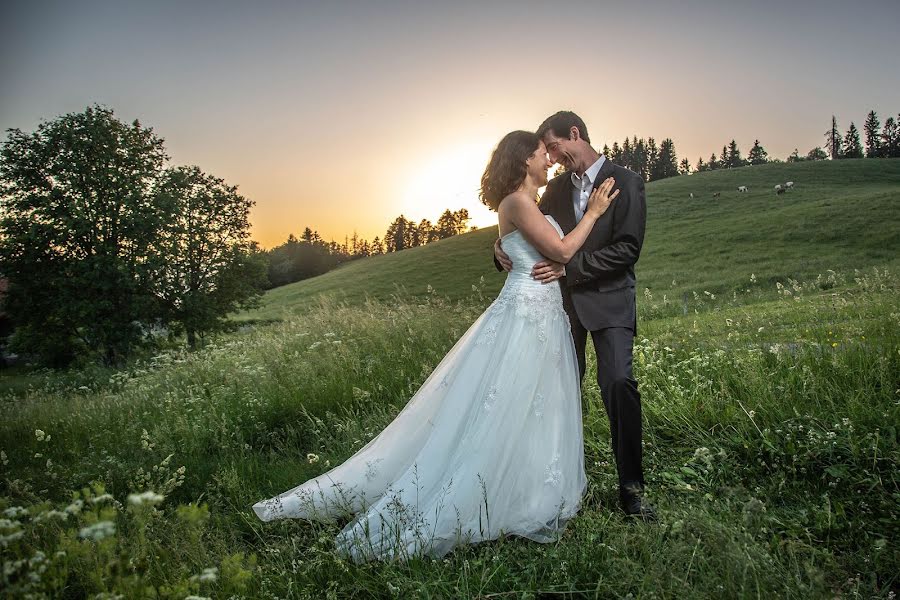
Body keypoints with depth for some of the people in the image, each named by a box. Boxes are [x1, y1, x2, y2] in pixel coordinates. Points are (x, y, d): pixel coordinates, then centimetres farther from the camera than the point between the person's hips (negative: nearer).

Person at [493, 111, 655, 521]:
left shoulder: (624, 182, -6)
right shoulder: (556, 187, 11)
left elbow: (627, 248, -13)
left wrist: (569, 266, -20)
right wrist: (503, 247, -7)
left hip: (608, 299, -5)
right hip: (565, 299, 5)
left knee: (618, 382, -18)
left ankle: (631, 488, -6)